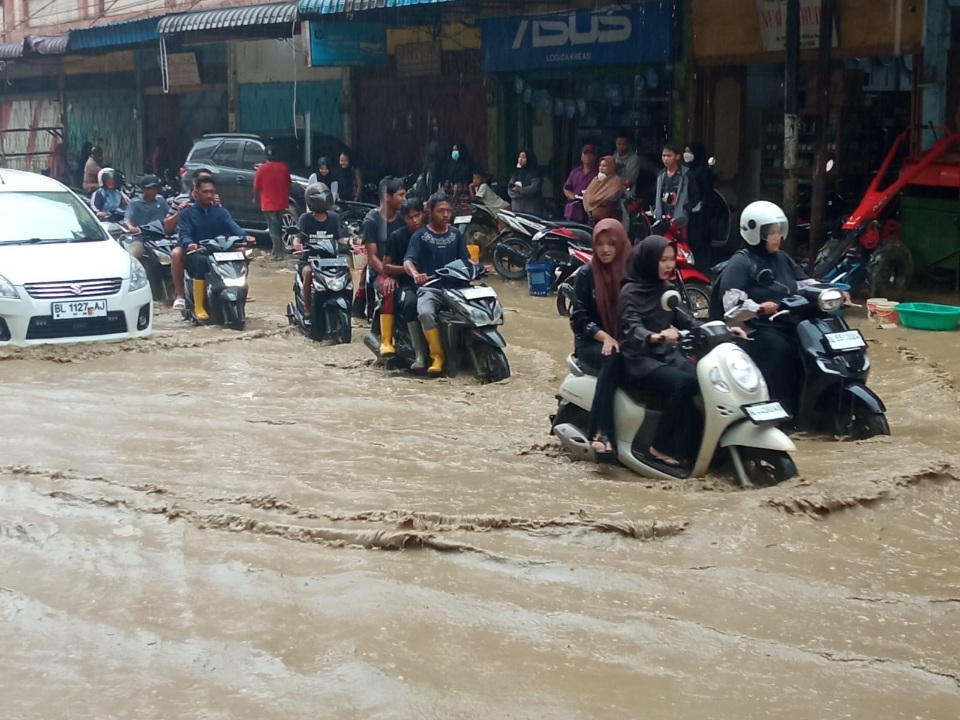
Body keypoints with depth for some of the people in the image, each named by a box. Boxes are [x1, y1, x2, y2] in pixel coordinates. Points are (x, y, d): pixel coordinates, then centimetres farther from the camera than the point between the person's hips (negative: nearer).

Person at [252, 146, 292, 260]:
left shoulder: (262, 168, -10)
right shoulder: (284, 167, 1)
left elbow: (257, 187, -5)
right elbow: (288, 184, 10)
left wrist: (255, 199, 11)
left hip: (268, 204, -4)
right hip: (282, 203, 4)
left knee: (273, 229, -2)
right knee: (279, 228, 18)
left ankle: (278, 253, -7)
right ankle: (278, 250, 23)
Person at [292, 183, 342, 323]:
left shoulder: (334, 218, 6)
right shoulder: (305, 218, -2)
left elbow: (340, 238, 3)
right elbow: (297, 237, -12)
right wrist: (297, 245, -37)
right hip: (309, 259, -2)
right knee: (308, 273, -35)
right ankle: (307, 311, -24)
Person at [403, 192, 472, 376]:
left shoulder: (456, 234, 16)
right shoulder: (420, 235, 3)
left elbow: (465, 259, 12)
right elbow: (408, 260, -10)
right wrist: (415, 274, -34)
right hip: (429, 287, -4)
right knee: (426, 313, -36)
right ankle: (437, 357, -26)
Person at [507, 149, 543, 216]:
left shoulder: (535, 173, -2)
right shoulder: (516, 172, 14)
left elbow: (534, 189, -14)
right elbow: (510, 189, 5)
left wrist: (518, 190, -7)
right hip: (517, 207, 5)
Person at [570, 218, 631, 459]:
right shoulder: (586, 274, 1)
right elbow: (579, 318, -3)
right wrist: (605, 337, -19)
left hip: (627, 342, 2)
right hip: (591, 342, -2)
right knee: (613, 359, -37)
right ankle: (601, 432, -43)